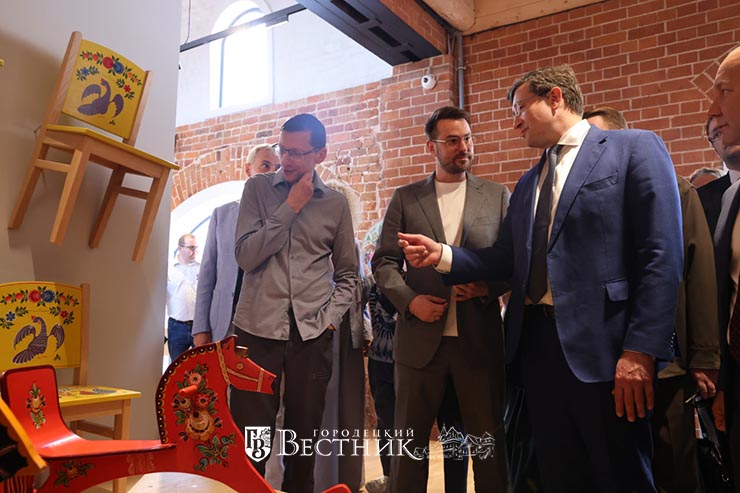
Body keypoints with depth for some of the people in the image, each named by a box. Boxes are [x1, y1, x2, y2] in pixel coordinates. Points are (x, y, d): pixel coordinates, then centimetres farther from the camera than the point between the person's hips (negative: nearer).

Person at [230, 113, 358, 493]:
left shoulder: (335, 203, 6)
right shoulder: (258, 188, 4)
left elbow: (346, 275, 12)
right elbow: (245, 256, -8)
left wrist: (331, 317, -2)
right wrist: (291, 207, -9)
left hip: (313, 333, 1)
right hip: (258, 328, -1)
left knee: (304, 433, 10)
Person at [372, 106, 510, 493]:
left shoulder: (498, 196, 8)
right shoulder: (405, 198, 7)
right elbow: (383, 261, 5)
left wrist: (489, 287, -12)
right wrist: (409, 300, -10)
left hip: (479, 338, 0)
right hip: (420, 337, 0)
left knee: (488, 438, 10)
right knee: (409, 437, 11)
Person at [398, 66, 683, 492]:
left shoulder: (635, 149, -3)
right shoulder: (528, 183, 18)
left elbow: (661, 256, -11)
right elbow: (508, 260, 12)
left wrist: (640, 350, -17)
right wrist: (442, 254, -2)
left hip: (601, 345, -6)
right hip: (536, 342, 6)